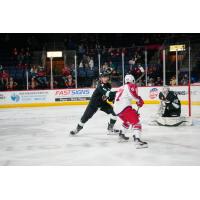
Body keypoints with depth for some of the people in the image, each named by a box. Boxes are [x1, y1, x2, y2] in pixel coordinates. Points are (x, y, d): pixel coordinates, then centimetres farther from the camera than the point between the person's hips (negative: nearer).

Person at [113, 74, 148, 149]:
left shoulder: (121, 88, 29)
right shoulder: (131, 86, 4)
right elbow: (132, 94, -19)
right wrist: (139, 100, -3)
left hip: (116, 109, 9)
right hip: (124, 107, -9)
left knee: (127, 120, 34)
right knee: (135, 122, -15)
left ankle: (122, 135, 40)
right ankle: (137, 140, -33)